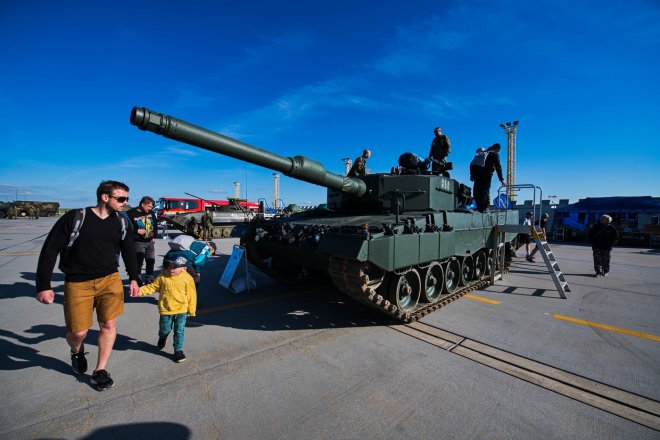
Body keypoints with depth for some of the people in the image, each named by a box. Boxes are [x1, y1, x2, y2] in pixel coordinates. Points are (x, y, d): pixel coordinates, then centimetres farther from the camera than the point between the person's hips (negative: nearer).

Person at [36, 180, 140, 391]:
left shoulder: (120, 222, 1)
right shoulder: (75, 217, -12)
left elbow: (129, 250, 12)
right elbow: (50, 249, -8)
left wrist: (134, 278, 11)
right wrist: (43, 285, -10)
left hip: (110, 279, 3)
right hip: (77, 283, -2)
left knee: (108, 325, 1)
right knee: (78, 331, 3)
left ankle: (100, 371, 19)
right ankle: (77, 351, 40)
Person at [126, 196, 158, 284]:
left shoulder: (151, 213, 7)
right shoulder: (131, 213, -11)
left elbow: (155, 225, 17)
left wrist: (154, 236, 11)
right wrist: (137, 231, -19)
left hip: (150, 242, 6)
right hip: (138, 242, -6)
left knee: (151, 261, 14)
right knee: (138, 262, -5)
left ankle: (149, 279, 29)